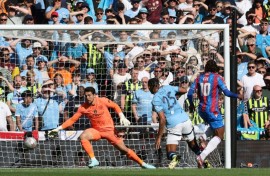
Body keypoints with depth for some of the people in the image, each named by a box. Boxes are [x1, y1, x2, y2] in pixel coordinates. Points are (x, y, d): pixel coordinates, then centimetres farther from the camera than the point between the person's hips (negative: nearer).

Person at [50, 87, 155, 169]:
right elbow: (72, 120, -5)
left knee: (124, 149, -1)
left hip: (109, 129, -1)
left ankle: (142, 164, 15)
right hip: (96, 130, 1)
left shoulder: (103, 101, -13)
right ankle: (93, 160, -24)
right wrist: (59, 128, -12)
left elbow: (115, 106, 2)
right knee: (83, 136, -30)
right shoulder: (83, 107, -10)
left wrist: (122, 117, -9)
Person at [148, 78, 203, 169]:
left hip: (174, 125, -5)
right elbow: (184, 90, 23)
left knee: (170, 153, -1)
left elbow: (163, 119, -11)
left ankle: (174, 157, -34)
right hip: (185, 119, 5)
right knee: (193, 144, 27)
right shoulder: (168, 88, 7)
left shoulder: (155, 100, -6)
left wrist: (158, 137, -6)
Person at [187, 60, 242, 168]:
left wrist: (191, 104, 22)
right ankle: (202, 157, -22)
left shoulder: (199, 78, 7)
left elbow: (190, 93, 4)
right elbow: (227, 92, -7)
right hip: (212, 110, -6)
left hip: (202, 109, 6)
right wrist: (237, 96, 11)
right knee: (219, 135, -5)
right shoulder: (217, 78, -5)